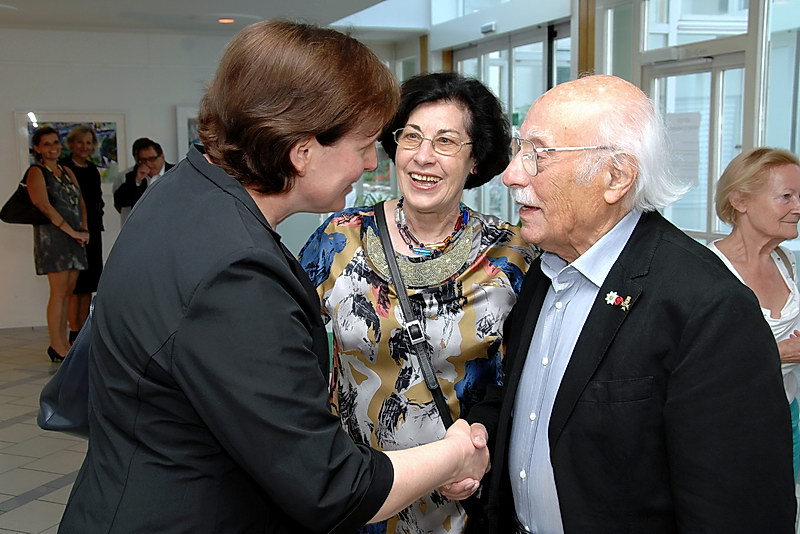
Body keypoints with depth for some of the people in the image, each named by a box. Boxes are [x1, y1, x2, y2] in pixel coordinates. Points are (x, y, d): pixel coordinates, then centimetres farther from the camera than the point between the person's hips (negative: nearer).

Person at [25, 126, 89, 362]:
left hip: (74, 236, 7)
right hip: (51, 235, -7)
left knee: (68, 290, 6)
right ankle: (56, 345, -4)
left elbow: (80, 202, 16)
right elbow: (44, 206, -13)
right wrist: (72, 231, -15)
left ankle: (62, 341, 12)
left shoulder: (67, 172, 19)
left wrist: (84, 230, 0)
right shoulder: (36, 172, -2)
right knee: (59, 290, -9)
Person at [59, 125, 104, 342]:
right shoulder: (63, 167, -6)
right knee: (74, 283, -6)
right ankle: (74, 332, -1)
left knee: (89, 283, 9)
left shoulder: (92, 169, 15)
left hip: (92, 229, 7)